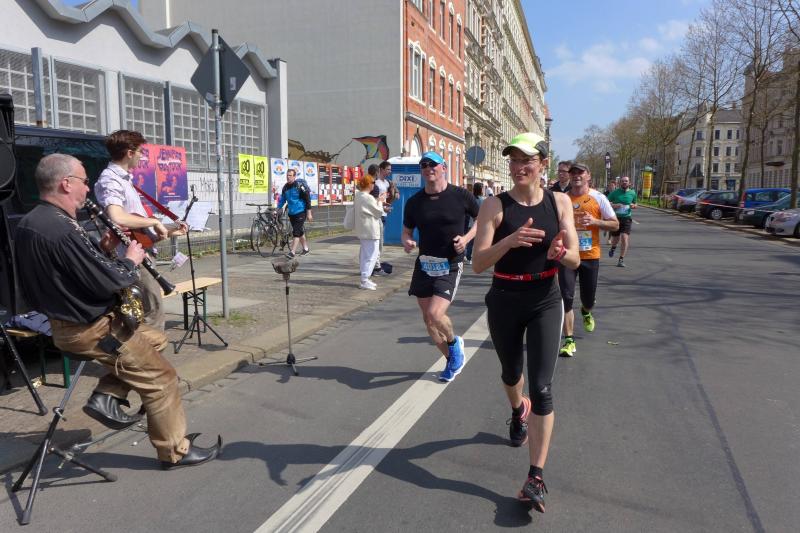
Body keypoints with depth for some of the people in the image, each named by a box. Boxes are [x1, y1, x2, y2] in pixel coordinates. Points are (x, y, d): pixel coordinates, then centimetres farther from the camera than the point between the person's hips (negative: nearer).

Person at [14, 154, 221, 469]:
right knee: (160, 378, 1)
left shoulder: (31, 222, 5)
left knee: (154, 338, 22)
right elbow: (107, 282, -24)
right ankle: (176, 451, 13)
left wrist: (104, 250, 3)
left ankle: (107, 396, 12)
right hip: (89, 329, -10)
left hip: (65, 320, 10)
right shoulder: (62, 230, -27)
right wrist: (131, 260, -5)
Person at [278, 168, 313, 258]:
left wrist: (309, 213, -12)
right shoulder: (285, 187, 7)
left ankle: (292, 252, -15)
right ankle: (306, 249, 28)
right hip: (291, 213, 7)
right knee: (300, 231, 15)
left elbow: (308, 199, -11)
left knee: (296, 232, -12)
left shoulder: (300, 185, -12)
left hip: (301, 212, -7)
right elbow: (282, 200, 16)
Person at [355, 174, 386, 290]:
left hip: (361, 230, 10)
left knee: (364, 254, 16)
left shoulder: (357, 196, 9)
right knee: (371, 255, -4)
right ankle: (365, 280, -5)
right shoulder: (368, 198, -18)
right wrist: (380, 201, 4)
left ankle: (365, 279, 23)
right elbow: (379, 212, -11)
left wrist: (378, 200, 13)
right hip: (370, 231, -10)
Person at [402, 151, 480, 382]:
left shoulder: (461, 196, -6)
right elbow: (407, 231, 13)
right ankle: (452, 359, 32)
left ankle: (454, 343, 15)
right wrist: (407, 241, -10)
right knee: (428, 318, 9)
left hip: (450, 265, -5)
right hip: (424, 264, 5)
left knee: (435, 315, -19)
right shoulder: (414, 202, 2)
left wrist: (466, 238, -10)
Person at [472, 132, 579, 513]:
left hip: (545, 303, 0)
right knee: (511, 374, 21)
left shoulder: (559, 202, -4)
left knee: (541, 388, -7)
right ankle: (519, 412, 57)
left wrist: (558, 252, -27)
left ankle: (536, 478, 1)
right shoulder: (495, 205, -10)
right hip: (504, 302, 0)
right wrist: (509, 241, -35)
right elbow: (478, 264, -17)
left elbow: (574, 261, -3)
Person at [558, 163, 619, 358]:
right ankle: (569, 340, 2)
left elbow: (615, 224, 1)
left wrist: (595, 221, -16)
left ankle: (586, 312, 49)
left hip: (590, 255, 0)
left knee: (589, 299, 11)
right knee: (566, 297, -7)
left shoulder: (598, 198, -1)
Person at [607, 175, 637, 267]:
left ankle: (621, 259, -5)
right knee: (615, 239, 11)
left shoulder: (632, 193, 6)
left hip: (626, 218, 1)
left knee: (625, 239, -13)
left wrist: (633, 206, -5)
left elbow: (635, 204, 20)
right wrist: (614, 205, -20)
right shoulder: (614, 193, -2)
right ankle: (613, 248, 49)